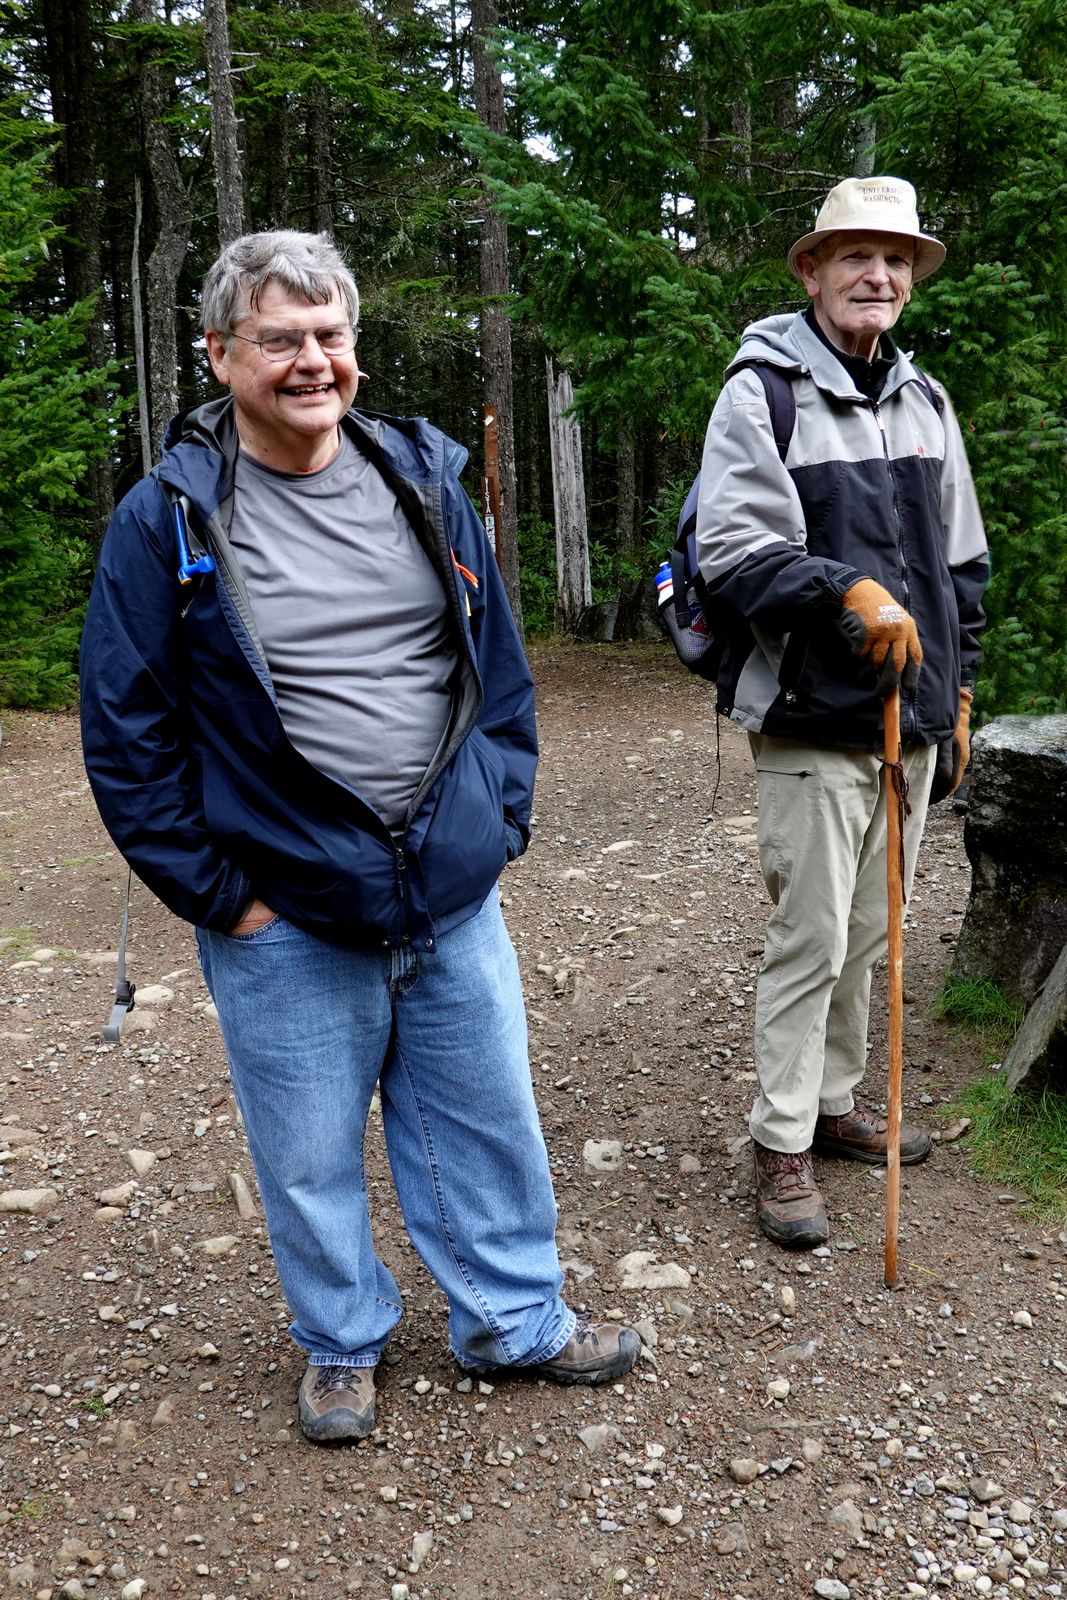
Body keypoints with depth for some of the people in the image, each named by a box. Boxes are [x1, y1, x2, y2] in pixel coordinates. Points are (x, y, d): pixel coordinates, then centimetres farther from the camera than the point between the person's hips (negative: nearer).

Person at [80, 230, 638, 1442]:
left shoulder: (424, 481, 5)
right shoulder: (166, 519, -7)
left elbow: (500, 667, 12)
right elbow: (125, 736, -6)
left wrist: (500, 820, 5)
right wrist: (218, 894, -8)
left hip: (452, 895, 4)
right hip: (285, 923, -3)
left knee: (488, 1119, 16)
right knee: (310, 1156, 13)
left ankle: (515, 1320, 38)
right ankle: (342, 1343, 38)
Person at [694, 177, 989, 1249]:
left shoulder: (926, 402, 15)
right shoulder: (761, 393, -6)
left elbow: (961, 563, 20)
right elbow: (731, 551, -15)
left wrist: (957, 688, 18)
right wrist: (850, 591, -26)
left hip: (911, 720, 7)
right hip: (815, 724, -6)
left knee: (868, 933, 15)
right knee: (809, 938, -3)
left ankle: (837, 1102, 30)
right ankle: (782, 1146, 10)